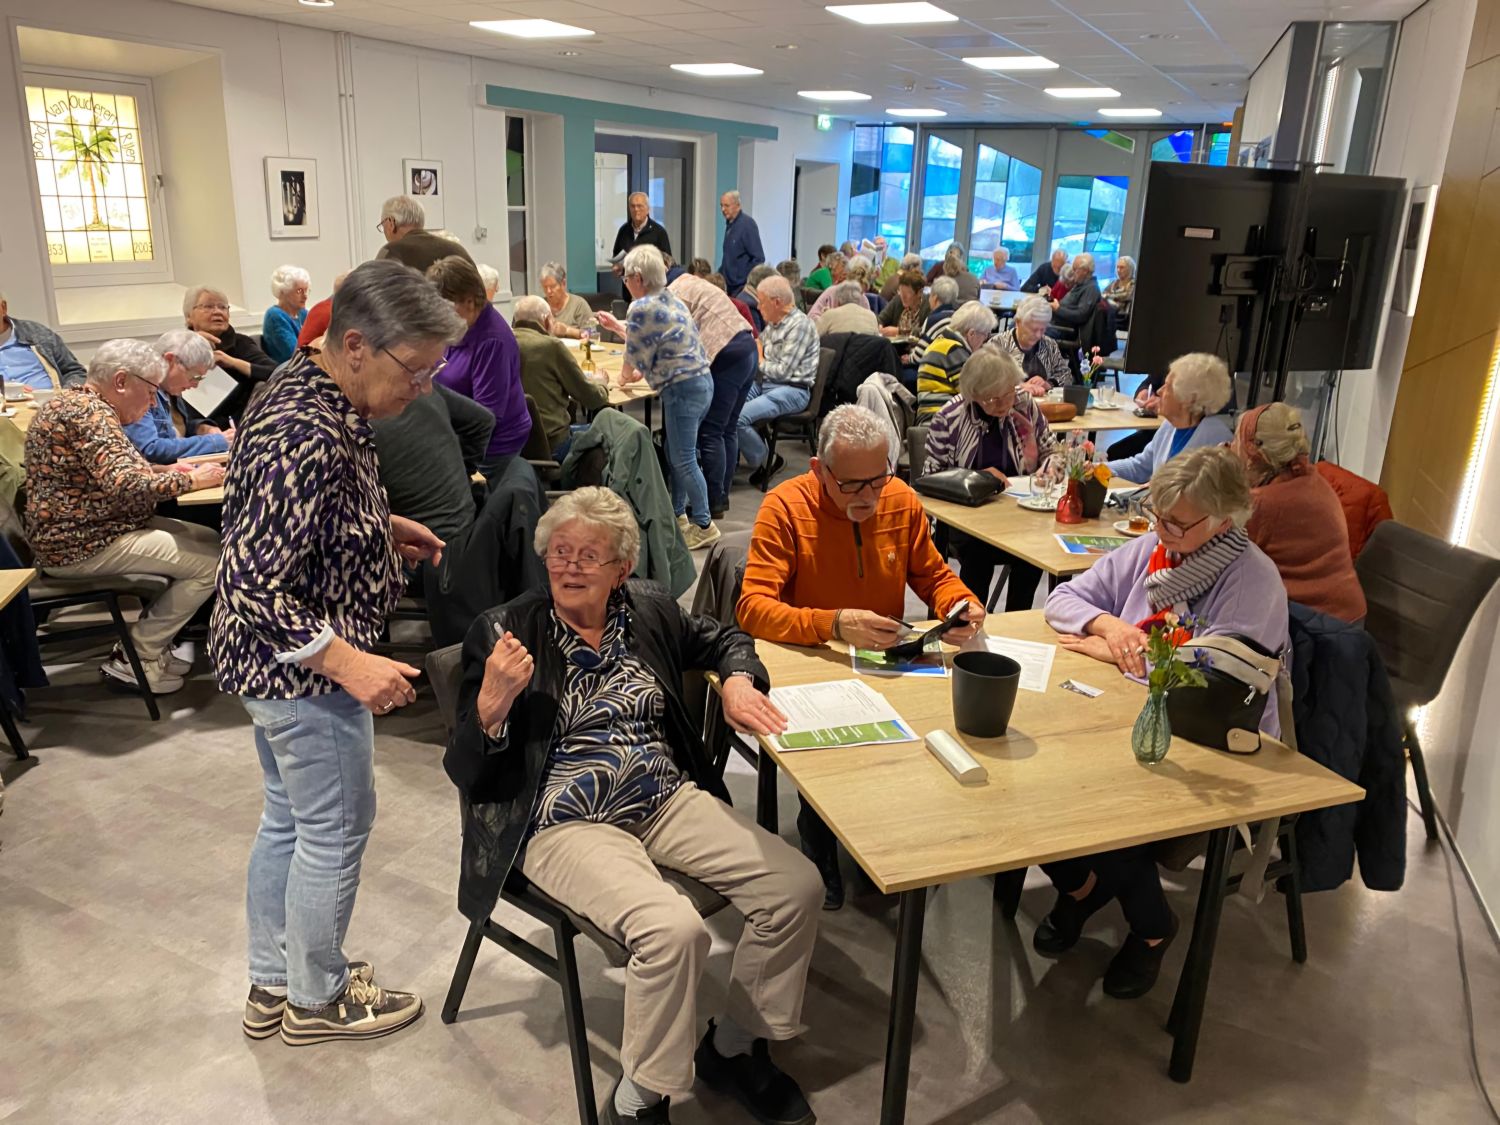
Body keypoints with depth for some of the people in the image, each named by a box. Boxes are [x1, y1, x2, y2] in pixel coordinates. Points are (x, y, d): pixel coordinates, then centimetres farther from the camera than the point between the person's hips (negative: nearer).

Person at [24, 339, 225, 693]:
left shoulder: (79, 403, 13)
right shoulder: (87, 411, -20)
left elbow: (115, 472, 20)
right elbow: (127, 485, -31)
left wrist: (165, 470, 3)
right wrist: (191, 480, -16)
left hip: (87, 530, 11)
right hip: (80, 545, -11)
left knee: (209, 540, 5)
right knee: (211, 561, -13)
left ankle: (150, 643, 9)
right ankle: (137, 657, 0)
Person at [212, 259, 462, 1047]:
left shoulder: (303, 387, 2)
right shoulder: (311, 440, -30)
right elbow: (254, 585, -29)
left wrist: (385, 527, 6)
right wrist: (349, 663, -29)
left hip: (269, 659, 10)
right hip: (302, 668, -10)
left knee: (288, 820, 22)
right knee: (334, 833, 9)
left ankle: (271, 986, 40)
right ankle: (316, 1000, 31)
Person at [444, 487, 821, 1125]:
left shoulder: (648, 609, 7)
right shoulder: (503, 633, -4)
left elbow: (723, 640, 26)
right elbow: (465, 774, -4)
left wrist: (737, 681, 4)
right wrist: (492, 704, -24)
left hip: (669, 797, 5)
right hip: (568, 823, -5)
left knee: (796, 886, -12)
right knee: (673, 928, -31)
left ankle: (732, 1047, 12)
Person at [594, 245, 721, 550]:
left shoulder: (642, 307, -13)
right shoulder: (670, 299, 16)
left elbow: (635, 353, -4)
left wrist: (625, 376, 17)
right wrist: (616, 326, 37)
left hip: (683, 389, -10)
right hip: (702, 382, 10)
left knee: (683, 459, -2)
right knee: (677, 454, 17)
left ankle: (704, 525, 4)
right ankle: (677, 513, 27)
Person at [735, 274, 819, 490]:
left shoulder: (800, 324, -13)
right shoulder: (772, 324, 15)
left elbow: (783, 371, -16)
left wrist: (759, 363, -2)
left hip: (792, 390, -9)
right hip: (764, 383, 9)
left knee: (738, 417, -26)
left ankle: (766, 461, -4)